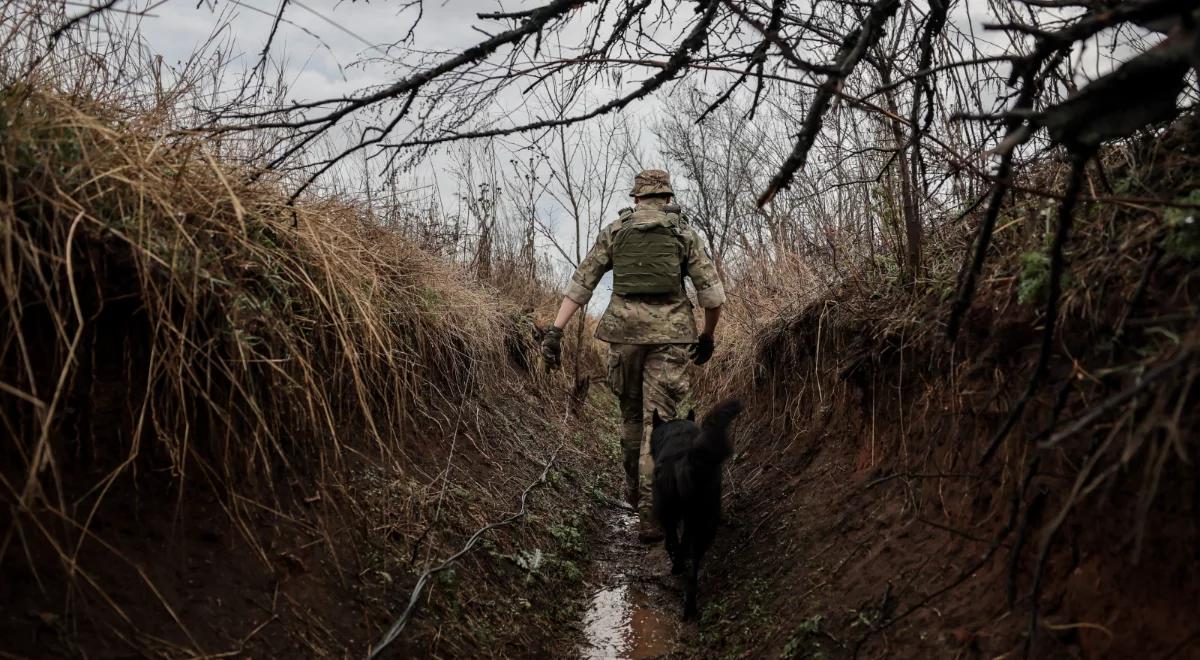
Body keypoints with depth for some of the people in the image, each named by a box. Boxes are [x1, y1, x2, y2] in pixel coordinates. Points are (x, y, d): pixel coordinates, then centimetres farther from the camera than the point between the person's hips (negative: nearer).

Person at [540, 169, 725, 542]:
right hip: (670, 334, -2)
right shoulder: (685, 235, 8)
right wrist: (708, 337, 18)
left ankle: (635, 488, 36)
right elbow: (713, 294, 3)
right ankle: (649, 513, -6)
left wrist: (555, 331, 0)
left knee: (631, 412, 21)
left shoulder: (614, 232, 10)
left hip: (625, 331, 2)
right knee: (659, 421, -1)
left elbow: (580, 284, 3)